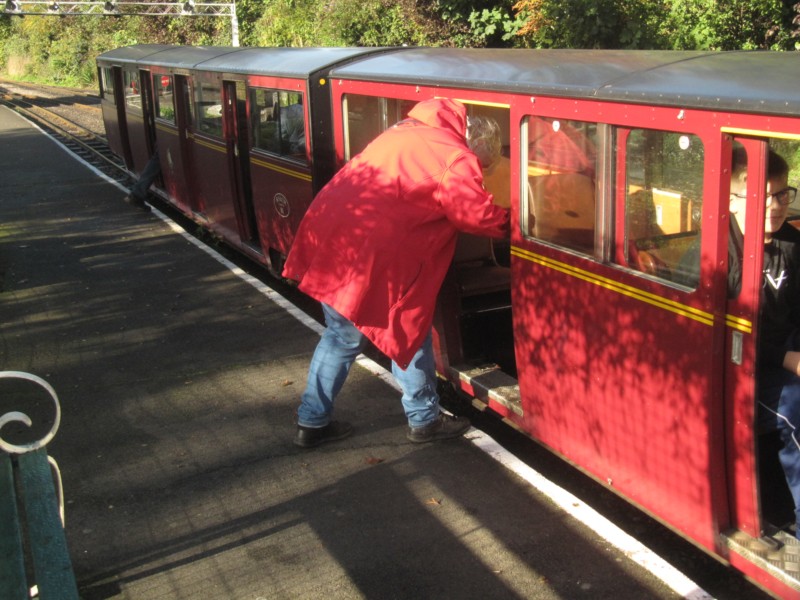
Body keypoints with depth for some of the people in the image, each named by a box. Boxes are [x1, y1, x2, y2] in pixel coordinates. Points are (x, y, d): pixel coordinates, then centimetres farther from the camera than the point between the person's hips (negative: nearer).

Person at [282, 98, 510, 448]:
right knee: (409, 330, 13)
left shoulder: (401, 132, 20)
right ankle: (424, 420, 28)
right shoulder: (455, 157, -4)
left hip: (327, 234, 8)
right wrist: (506, 224, 14)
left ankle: (312, 422, 29)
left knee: (343, 334, 22)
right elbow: (476, 215, -8)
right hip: (371, 253, -8)